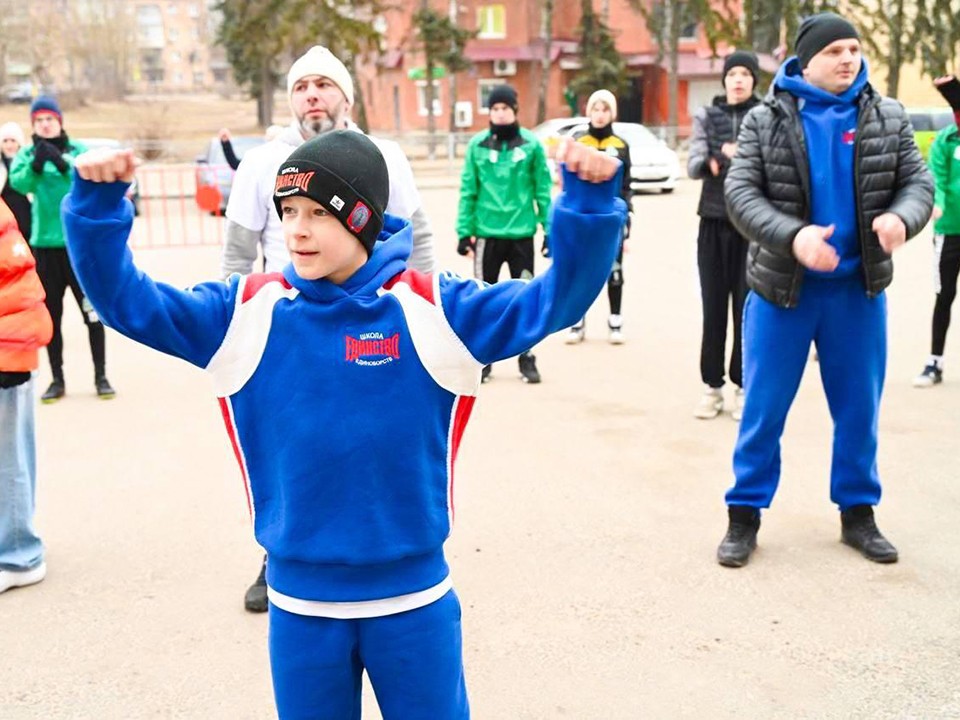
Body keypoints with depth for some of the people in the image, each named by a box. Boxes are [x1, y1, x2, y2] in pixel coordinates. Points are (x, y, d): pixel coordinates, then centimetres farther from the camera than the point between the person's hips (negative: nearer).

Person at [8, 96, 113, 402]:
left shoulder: (79, 150, 2)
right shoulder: (26, 155, 5)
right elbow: (19, 183, -14)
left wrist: (62, 163, -31)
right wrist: (36, 164, -33)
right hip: (44, 244, 2)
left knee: (93, 312, 2)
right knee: (50, 315, 8)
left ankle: (101, 377, 12)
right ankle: (57, 379, 18)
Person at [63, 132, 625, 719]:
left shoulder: (431, 309, -8)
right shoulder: (248, 312, -4)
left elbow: (557, 298, -11)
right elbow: (126, 300, -3)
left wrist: (589, 199, -24)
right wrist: (98, 205, -17)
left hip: (415, 598, -1)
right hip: (300, 604, 2)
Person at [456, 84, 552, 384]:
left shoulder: (531, 144, -1)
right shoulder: (477, 145, 0)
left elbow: (543, 190, 0)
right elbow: (468, 191, 0)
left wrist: (549, 229, -3)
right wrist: (464, 231, -4)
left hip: (522, 233, 0)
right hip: (487, 233, 0)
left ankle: (527, 358, 18)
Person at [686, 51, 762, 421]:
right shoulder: (706, 116, 7)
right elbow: (692, 165, -5)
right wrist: (710, 162, -27)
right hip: (714, 221, 2)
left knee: (747, 307, 1)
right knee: (713, 307, 4)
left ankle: (744, 386, 11)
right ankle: (712, 386, 13)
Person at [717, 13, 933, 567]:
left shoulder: (888, 117, 3)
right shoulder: (765, 120, -4)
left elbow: (918, 180, 2)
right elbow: (740, 194, -10)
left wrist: (901, 217, -22)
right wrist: (793, 235, -27)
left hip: (859, 288, 3)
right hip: (782, 287, -2)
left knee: (859, 408, 11)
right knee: (764, 408, 4)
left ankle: (858, 512, 27)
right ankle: (745, 515, 17)